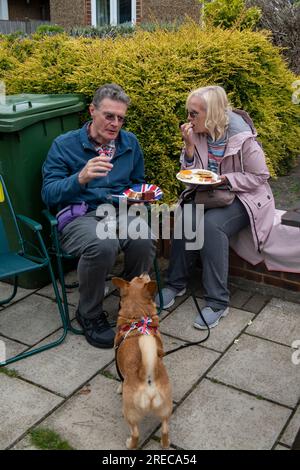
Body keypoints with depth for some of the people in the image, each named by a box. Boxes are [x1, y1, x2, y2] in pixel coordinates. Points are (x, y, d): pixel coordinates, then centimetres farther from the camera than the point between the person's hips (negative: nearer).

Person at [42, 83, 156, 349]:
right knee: (102, 245, -38)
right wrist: (80, 179, -21)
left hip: (120, 212, 3)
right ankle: (90, 314, -9)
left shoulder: (130, 143, 15)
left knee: (144, 241, -32)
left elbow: (138, 183, 28)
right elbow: (48, 194, -3)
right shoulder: (64, 145, 3)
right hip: (79, 216, -3)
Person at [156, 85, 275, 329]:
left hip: (241, 197, -5)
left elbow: (260, 177, -11)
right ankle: (176, 283, -9)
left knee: (212, 224, -34)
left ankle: (218, 302, -25)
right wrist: (190, 146, -14)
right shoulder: (198, 134, -2)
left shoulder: (243, 137, -18)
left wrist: (224, 179, -22)